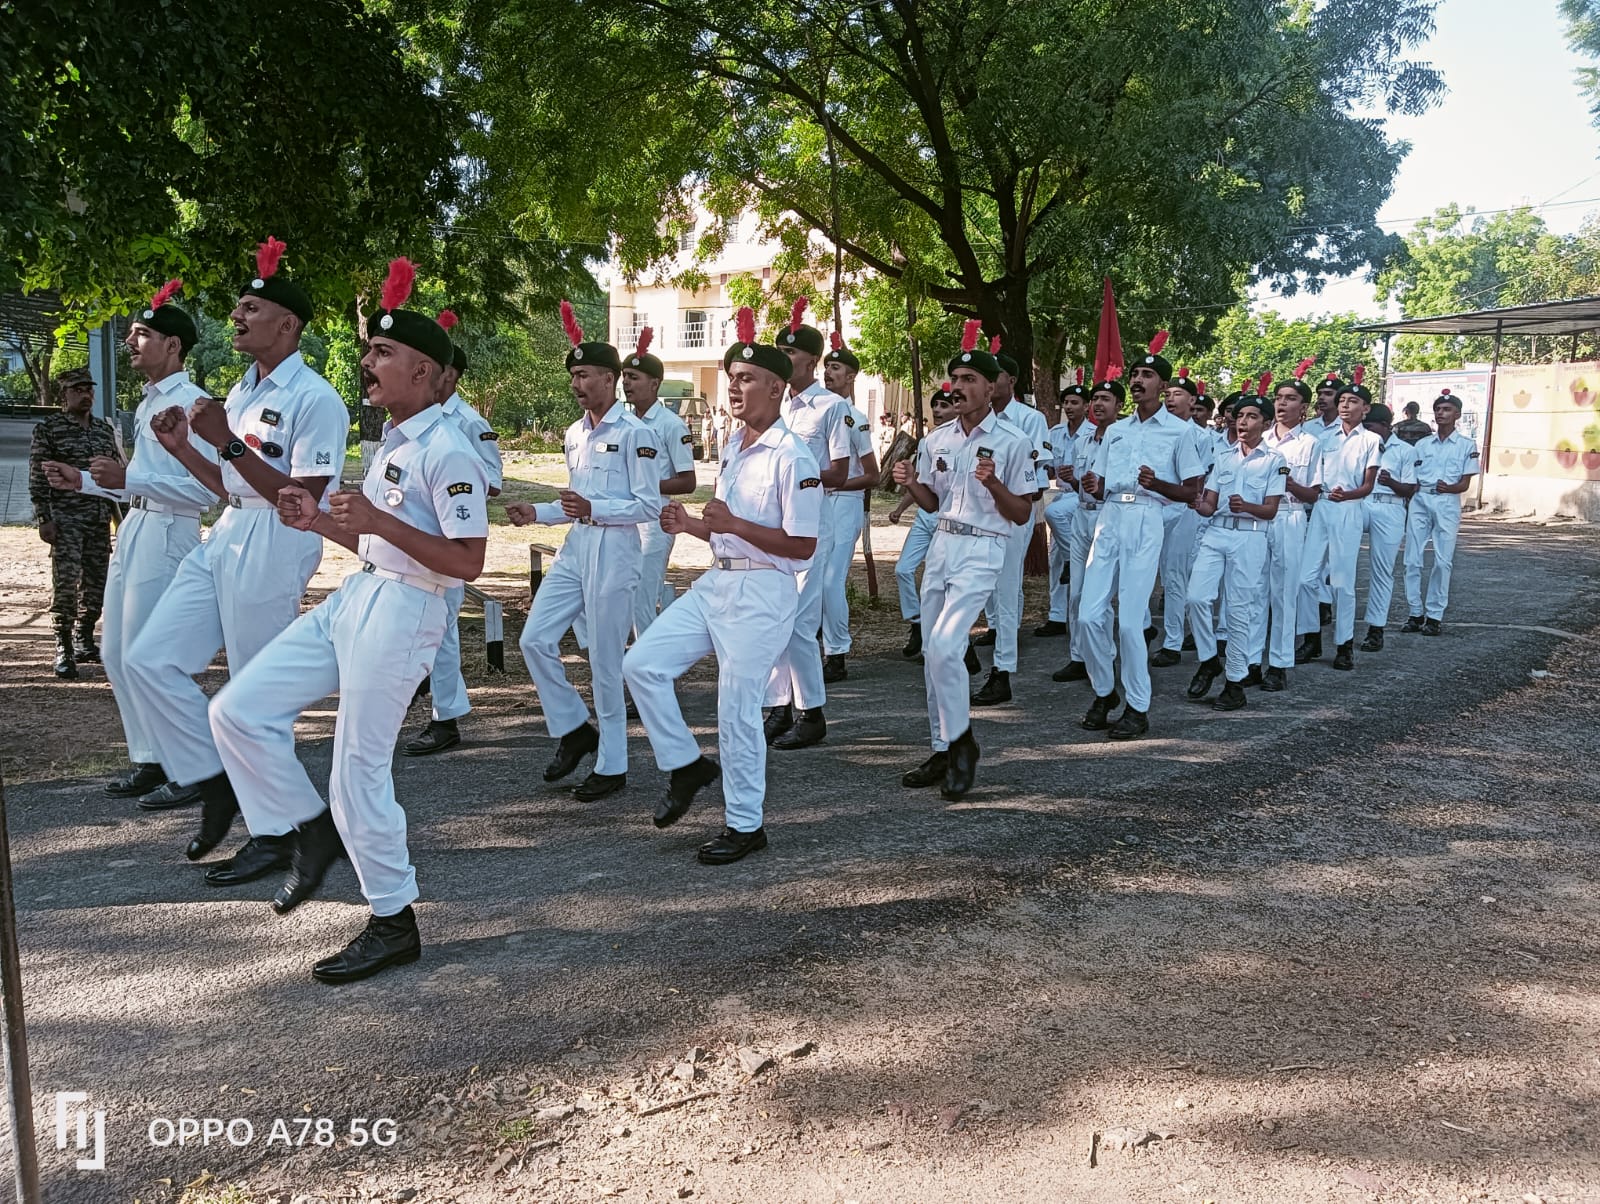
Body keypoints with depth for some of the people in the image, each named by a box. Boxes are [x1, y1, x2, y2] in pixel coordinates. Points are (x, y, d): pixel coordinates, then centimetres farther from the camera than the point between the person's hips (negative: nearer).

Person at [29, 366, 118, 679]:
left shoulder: (105, 429, 13)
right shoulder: (48, 429, -1)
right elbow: (37, 478, -5)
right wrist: (44, 518, -12)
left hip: (100, 518, 5)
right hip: (65, 518, -5)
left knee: (96, 583, 8)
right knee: (65, 582, -8)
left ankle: (84, 642, 21)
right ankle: (63, 651, -2)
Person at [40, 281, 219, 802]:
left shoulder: (190, 401, -12)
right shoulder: (148, 402, 17)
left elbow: (205, 489, -19)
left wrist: (128, 478, -24)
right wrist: (83, 481, 18)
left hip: (166, 534, -10)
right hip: (133, 529, 10)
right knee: (117, 654, 14)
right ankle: (149, 761, 25)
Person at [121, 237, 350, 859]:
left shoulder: (314, 399, -13)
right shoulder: (242, 393, 16)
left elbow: (302, 497, -19)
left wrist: (227, 442, -22)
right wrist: (181, 448, 9)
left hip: (275, 546, -9)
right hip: (225, 535, 9)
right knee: (149, 658, 6)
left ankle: (272, 834, 13)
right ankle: (213, 783, 18)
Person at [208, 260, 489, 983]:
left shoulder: (448, 451, -15)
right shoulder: (390, 443, 16)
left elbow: (468, 563, -20)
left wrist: (378, 521, -25)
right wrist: (321, 521, 7)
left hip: (404, 611, -9)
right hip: (355, 597, 10)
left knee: (358, 773, -3)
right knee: (237, 709, 5)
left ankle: (393, 924, 15)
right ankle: (311, 831, 20)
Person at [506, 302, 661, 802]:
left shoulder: (635, 433, -10)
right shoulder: (575, 434, 15)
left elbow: (650, 505, -13)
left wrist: (594, 510, -24)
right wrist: (536, 513, 6)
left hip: (614, 551, -8)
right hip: (574, 549, 8)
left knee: (605, 663, -1)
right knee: (535, 639, 1)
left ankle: (612, 766, 13)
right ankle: (573, 729, 19)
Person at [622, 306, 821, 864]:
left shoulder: (792, 457, -14)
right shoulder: (733, 446, 14)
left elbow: (802, 545, -17)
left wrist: (734, 524, -24)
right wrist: (691, 525, 4)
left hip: (762, 592, -8)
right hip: (716, 582, 9)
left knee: (737, 709, -2)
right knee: (641, 663, 2)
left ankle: (745, 824, 15)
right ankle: (686, 765, 18)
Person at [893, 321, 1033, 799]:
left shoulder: (1013, 442, -7)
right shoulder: (936, 440, 9)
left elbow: (1022, 514, -6)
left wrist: (993, 483, -23)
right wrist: (910, 483, -3)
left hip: (981, 550, -6)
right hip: (941, 544, 7)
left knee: (943, 647, -19)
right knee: (931, 653, 8)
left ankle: (961, 742, 1)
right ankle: (942, 751, 19)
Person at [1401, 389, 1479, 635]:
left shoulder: (1467, 445, 7)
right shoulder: (1422, 444, 15)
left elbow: (1465, 484, 1)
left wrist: (1449, 488, -18)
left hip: (1447, 503, -3)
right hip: (1420, 500, 3)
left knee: (1443, 561, -4)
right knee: (1412, 559, -1)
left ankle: (1434, 616, 3)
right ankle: (1416, 613, 7)